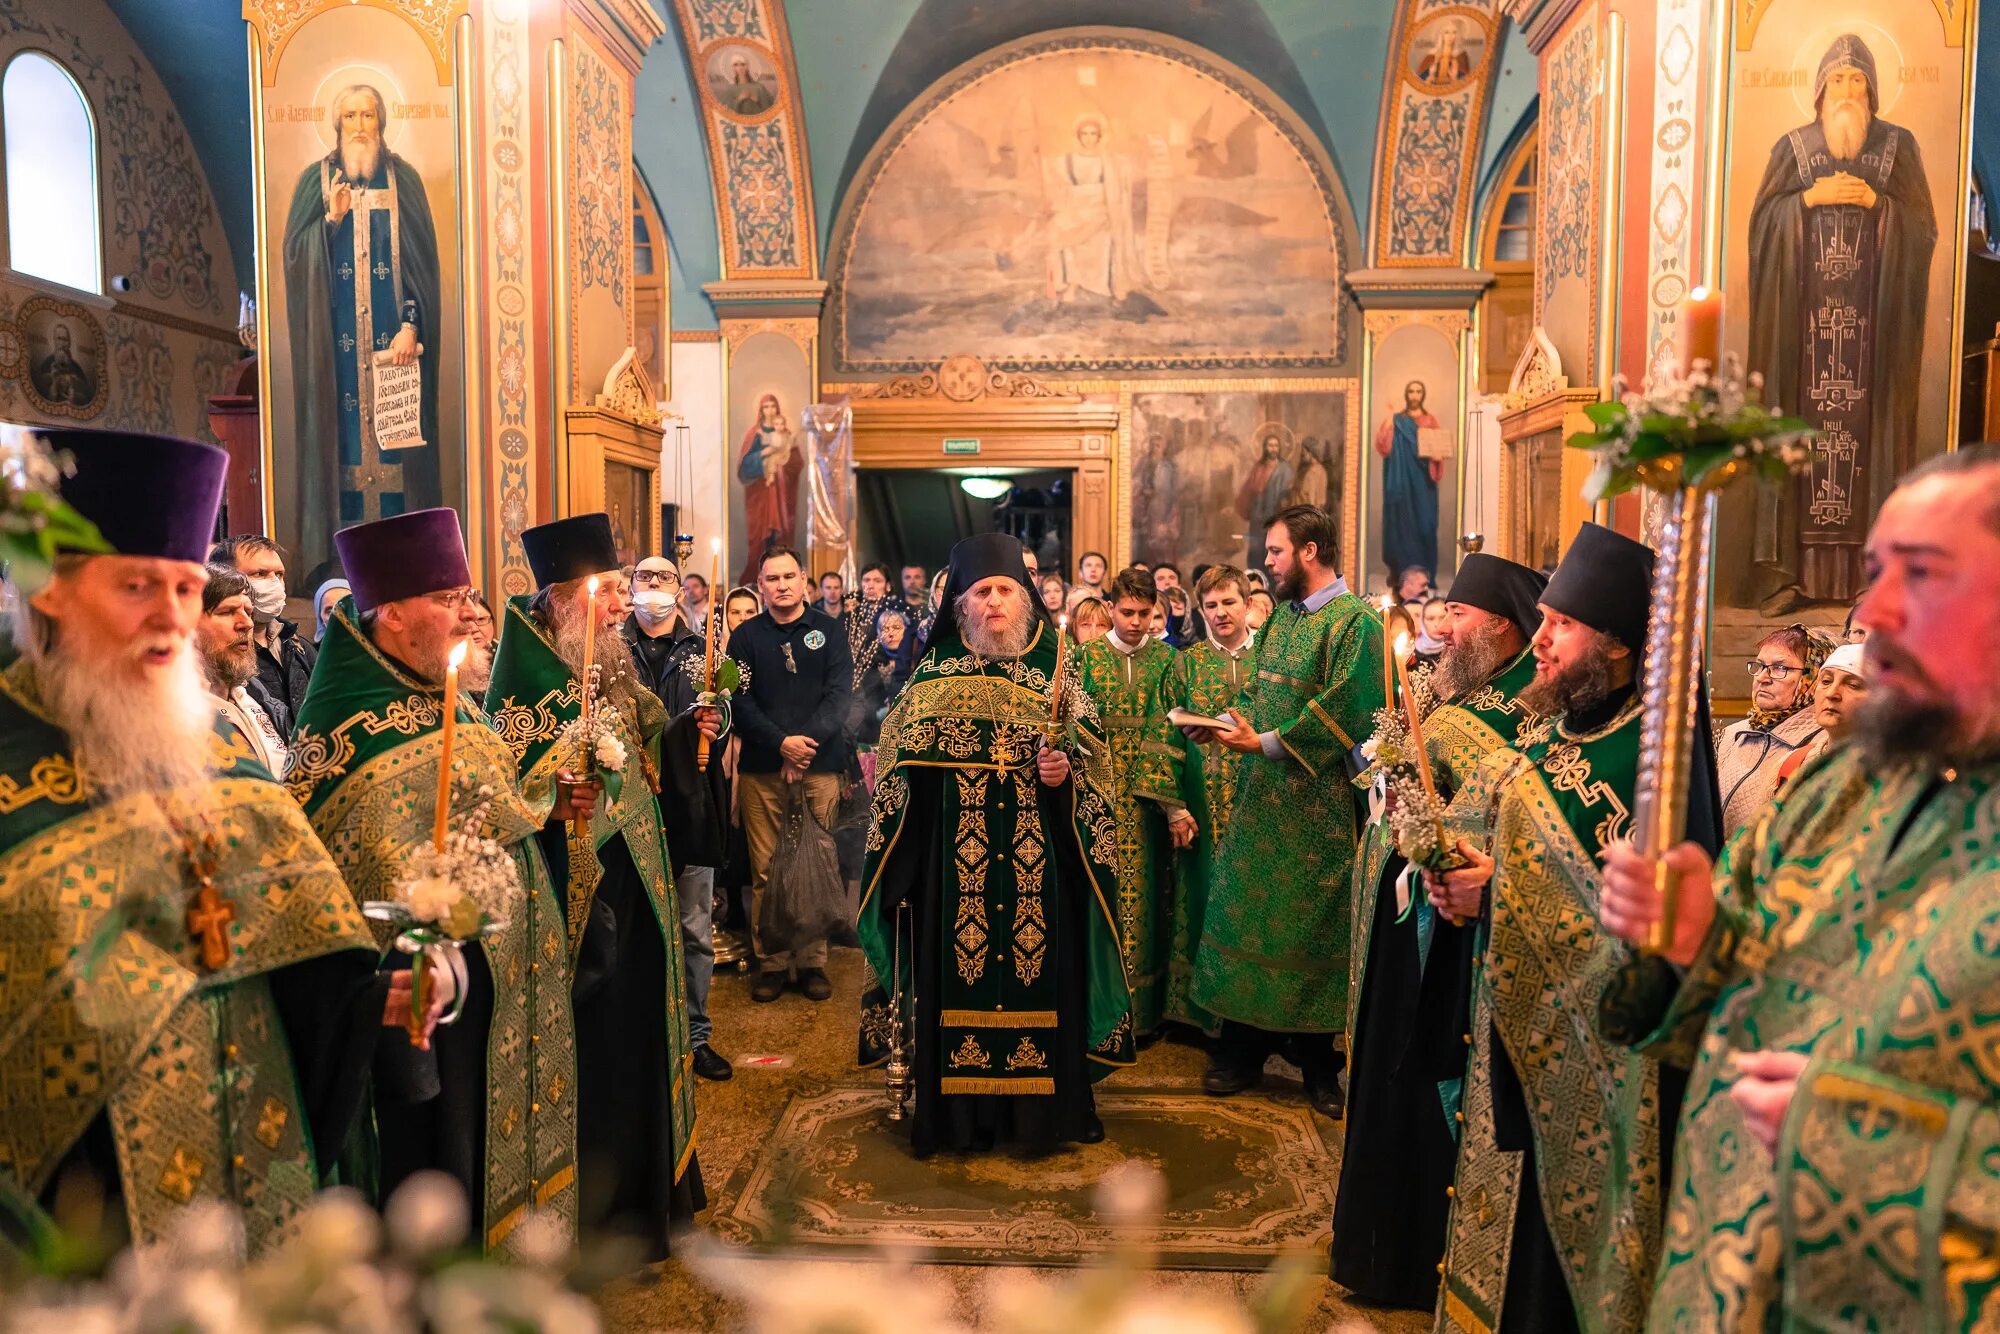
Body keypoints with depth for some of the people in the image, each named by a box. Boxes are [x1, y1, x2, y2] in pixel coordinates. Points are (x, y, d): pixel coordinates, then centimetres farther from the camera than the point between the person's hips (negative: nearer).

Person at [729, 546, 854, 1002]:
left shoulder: (828, 630, 8)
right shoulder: (745, 636, 9)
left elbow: (840, 692, -1)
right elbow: (740, 700, 0)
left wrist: (806, 742, -13)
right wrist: (781, 743, -13)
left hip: (820, 767, 0)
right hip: (761, 770, 0)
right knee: (765, 871, 1)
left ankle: (812, 960, 12)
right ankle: (771, 961, 10)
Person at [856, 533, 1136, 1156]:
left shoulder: (1053, 669, 6)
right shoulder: (936, 670, 8)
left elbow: (1093, 754, 5)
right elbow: (900, 760, 11)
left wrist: (1066, 771, -13)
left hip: (1036, 853, 0)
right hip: (955, 854, 0)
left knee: (1038, 968, 2)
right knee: (956, 970, 2)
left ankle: (1040, 1108, 16)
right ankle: (958, 1114, 14)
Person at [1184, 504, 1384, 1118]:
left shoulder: (1356, 620, -10)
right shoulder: (1280, 617, 13)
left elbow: (1341, 710, -17)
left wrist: (1267, 744, -18)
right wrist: (1232, 727, -1)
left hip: (1317, 804, -7)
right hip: (1262, 797, 7)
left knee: (1314, 923, 3)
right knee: (1246, 915, 8)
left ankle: (1320, 1063, 19)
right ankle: (1242, 1051, 21)